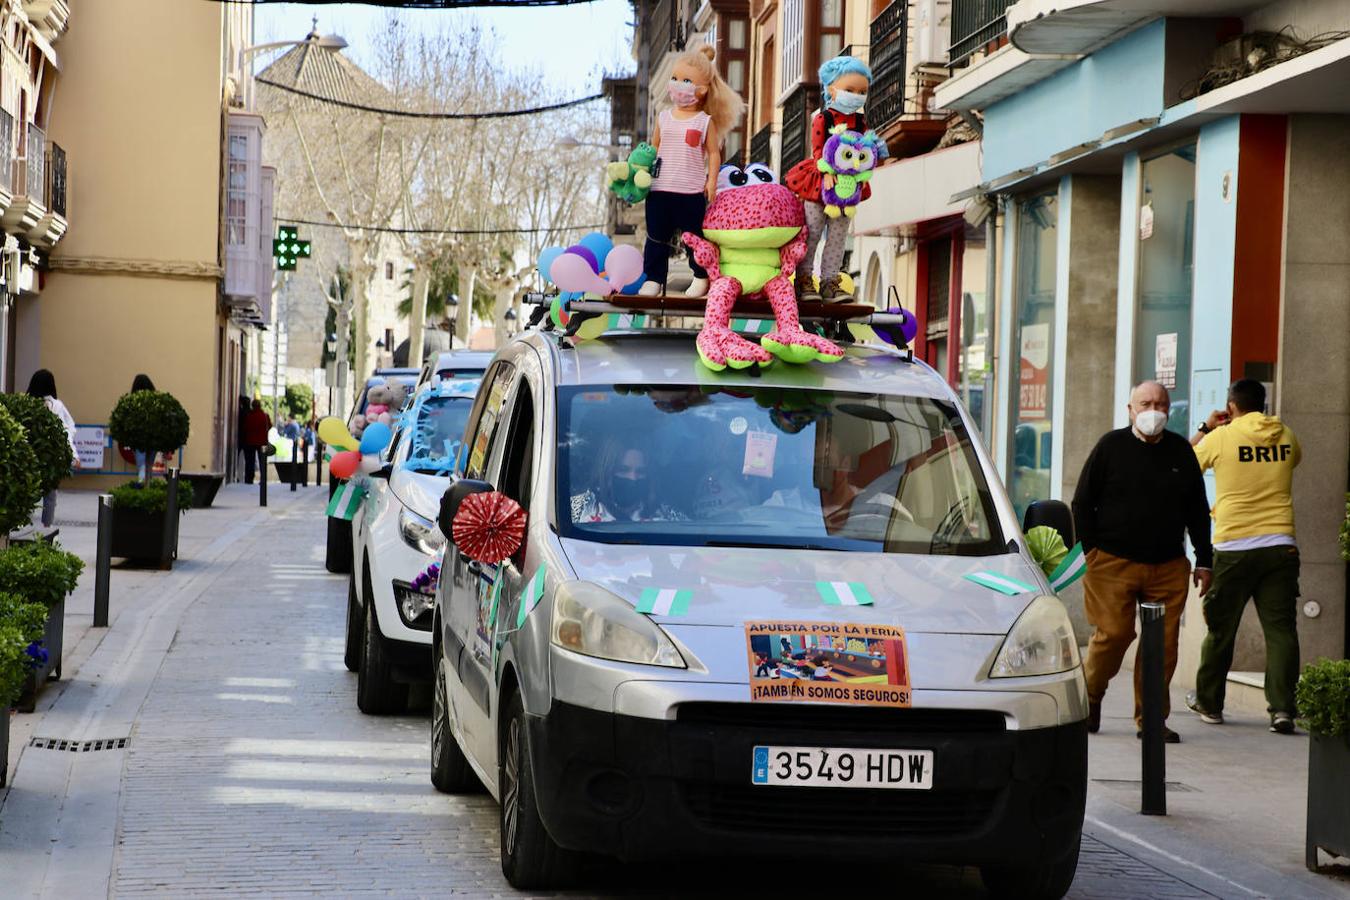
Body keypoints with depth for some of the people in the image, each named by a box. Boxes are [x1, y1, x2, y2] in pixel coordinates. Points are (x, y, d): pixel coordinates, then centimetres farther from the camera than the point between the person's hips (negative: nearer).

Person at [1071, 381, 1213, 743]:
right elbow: (1082, 503, 6)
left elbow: (1198, 510, 17)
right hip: (1113, 563, -3)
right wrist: (1091, 551, -1)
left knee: (1163, 643, -2)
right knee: (1113, 634, -9)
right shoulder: (1111, 446, 3)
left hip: (1168, 567, 3)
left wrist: (1204, 561, 13)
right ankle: (1090, 696, 16)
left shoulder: (1181, 451, 11)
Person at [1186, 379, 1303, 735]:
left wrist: (1205, 428, 22)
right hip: (1280, 545, 2)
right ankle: (1282, 708, -10)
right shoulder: (1285, 436, 6)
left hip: (1233, 548, -2)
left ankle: (1209, 703, 22)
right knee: (1281, 628, -1)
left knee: (1220, 629, 11)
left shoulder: (1221, 438, -5)